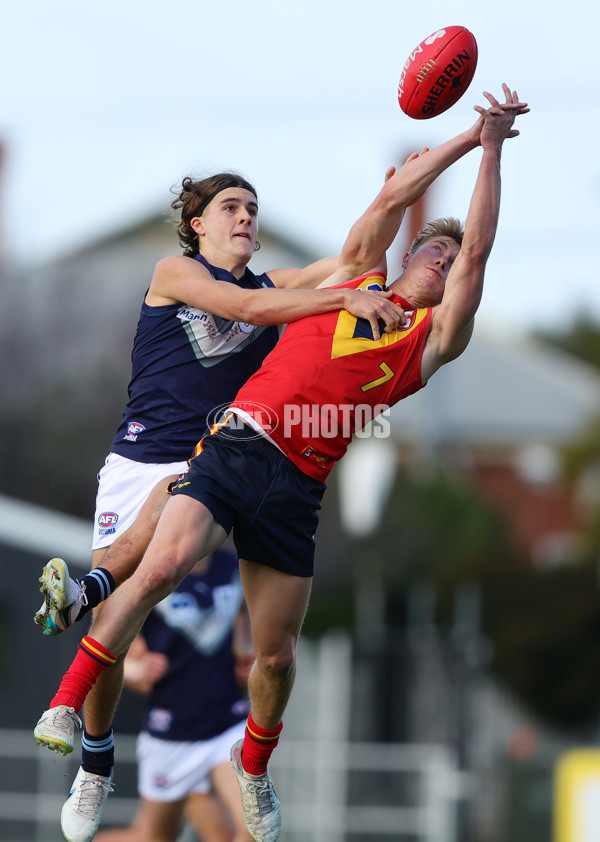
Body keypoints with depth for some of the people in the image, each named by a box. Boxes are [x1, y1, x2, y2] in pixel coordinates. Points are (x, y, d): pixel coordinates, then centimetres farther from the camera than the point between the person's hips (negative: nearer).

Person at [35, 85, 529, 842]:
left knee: (277, 656, 3)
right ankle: (67, 702, -23)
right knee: (165, 562, -27)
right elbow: (392, 197, 11)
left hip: (297, 485, 2)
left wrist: (492, 151, 5)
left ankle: (253, 766, 31)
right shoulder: (353, 277, 17)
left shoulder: (435, 335, 14)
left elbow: (478, 248, 5)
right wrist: (467, 138, 14)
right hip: (235, 447, -2)